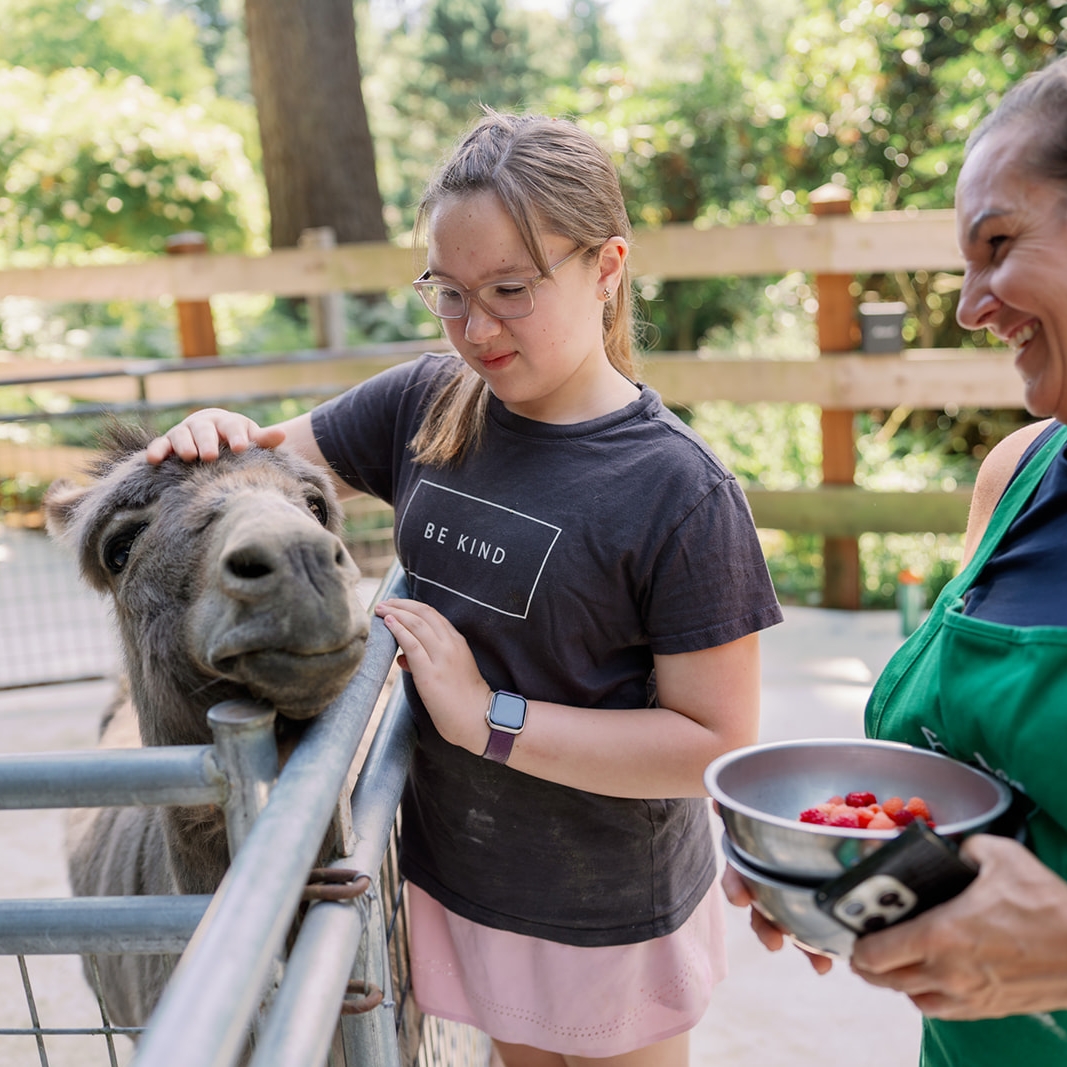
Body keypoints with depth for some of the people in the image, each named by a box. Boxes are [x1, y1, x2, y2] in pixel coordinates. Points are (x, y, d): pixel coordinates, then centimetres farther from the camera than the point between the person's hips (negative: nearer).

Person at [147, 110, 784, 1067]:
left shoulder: (681, 494, -23)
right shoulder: (428, 403, -7)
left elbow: (717, 744, -22)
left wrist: (490, 717, -25)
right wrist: (217, 438, -19)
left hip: (608, 916, -5)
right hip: (455, 870, 5)